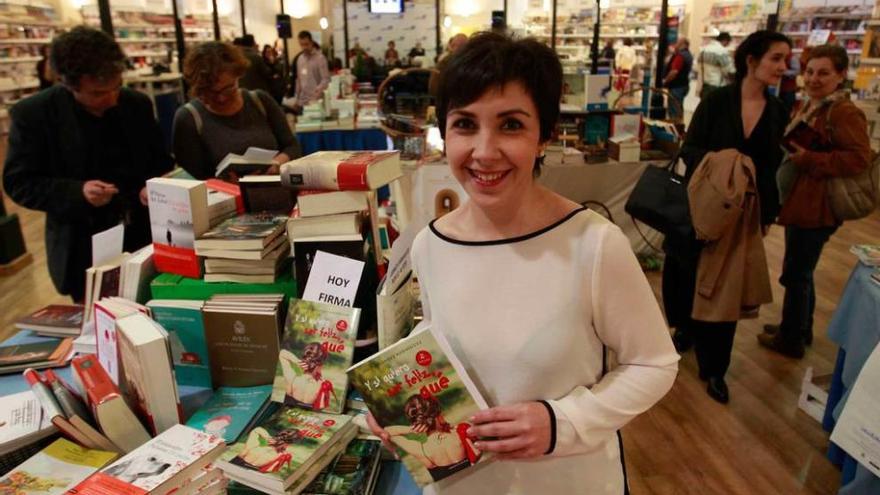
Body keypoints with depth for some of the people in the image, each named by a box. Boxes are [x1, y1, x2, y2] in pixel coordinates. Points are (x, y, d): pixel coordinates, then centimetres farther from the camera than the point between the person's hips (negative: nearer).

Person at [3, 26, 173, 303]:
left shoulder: (137, 104, 0)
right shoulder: (33, 114, -9)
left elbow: (162, 163, 10)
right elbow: (18, 184, -7)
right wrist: (77, 192, -24)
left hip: (145, 239, 3)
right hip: (83, 252, -2)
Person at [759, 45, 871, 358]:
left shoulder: (845, 112, -18)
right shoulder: (809, 106, 12)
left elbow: (859, 158, -28)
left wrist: (807, 160, -26)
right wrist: (789, 152, 9)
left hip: (816, 208, -10)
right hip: (801, 203, 10)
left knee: (795, 275, 3)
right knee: (800, 273, 22)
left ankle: (791, 340, 20)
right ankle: (801, 330, 39)